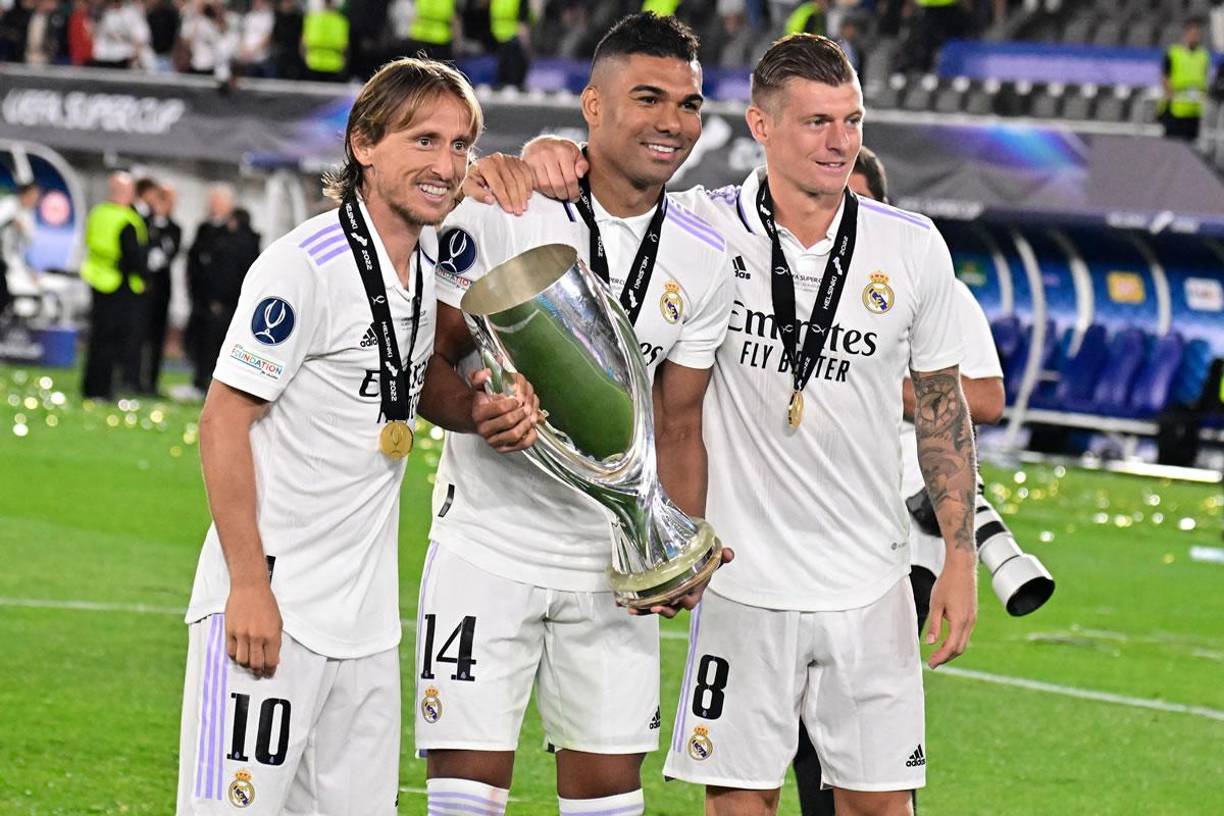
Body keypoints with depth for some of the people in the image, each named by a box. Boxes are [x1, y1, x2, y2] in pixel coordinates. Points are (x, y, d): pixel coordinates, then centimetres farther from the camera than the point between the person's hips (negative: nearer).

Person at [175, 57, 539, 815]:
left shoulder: (435, 257, 9)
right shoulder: (304, 266, -15)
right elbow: (224, 420, -14)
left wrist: (484, 412, 2)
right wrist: (249, 586, -18)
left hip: (367, 612, 8)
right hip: (270, 604, -8)